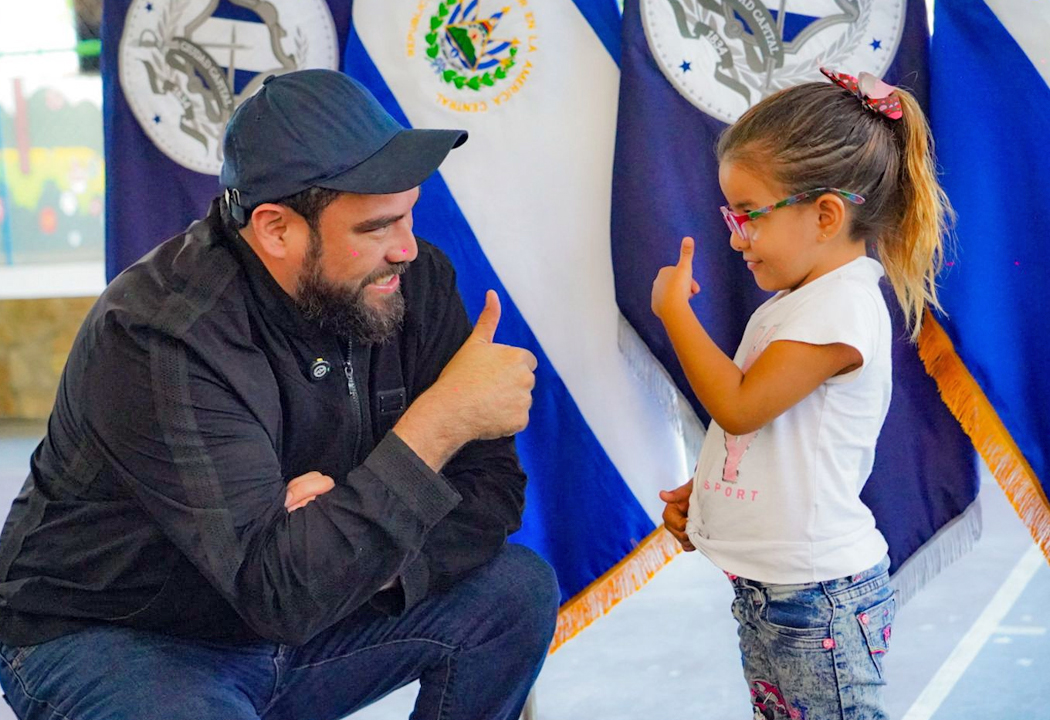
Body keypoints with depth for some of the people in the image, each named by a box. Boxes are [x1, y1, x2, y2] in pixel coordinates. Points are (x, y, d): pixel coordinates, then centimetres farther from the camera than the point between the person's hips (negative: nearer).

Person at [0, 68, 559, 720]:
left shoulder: (414, 281, -10)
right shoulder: (162, 339, -29)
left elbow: (491, 489, -7)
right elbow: (279, 589, -36)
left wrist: (358, 556, -26)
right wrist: (442, 418, -35)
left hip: (305, 611, 6)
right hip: (108, 638, -6)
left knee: (517, 588, -11)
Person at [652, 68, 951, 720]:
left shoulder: (843, 305, -19)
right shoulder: (798, 300, 12)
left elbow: (739, 407, -23)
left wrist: (675, 309, -14)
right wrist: (700, 495, 7)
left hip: (819, 599, -10)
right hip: (765, 587, 10)